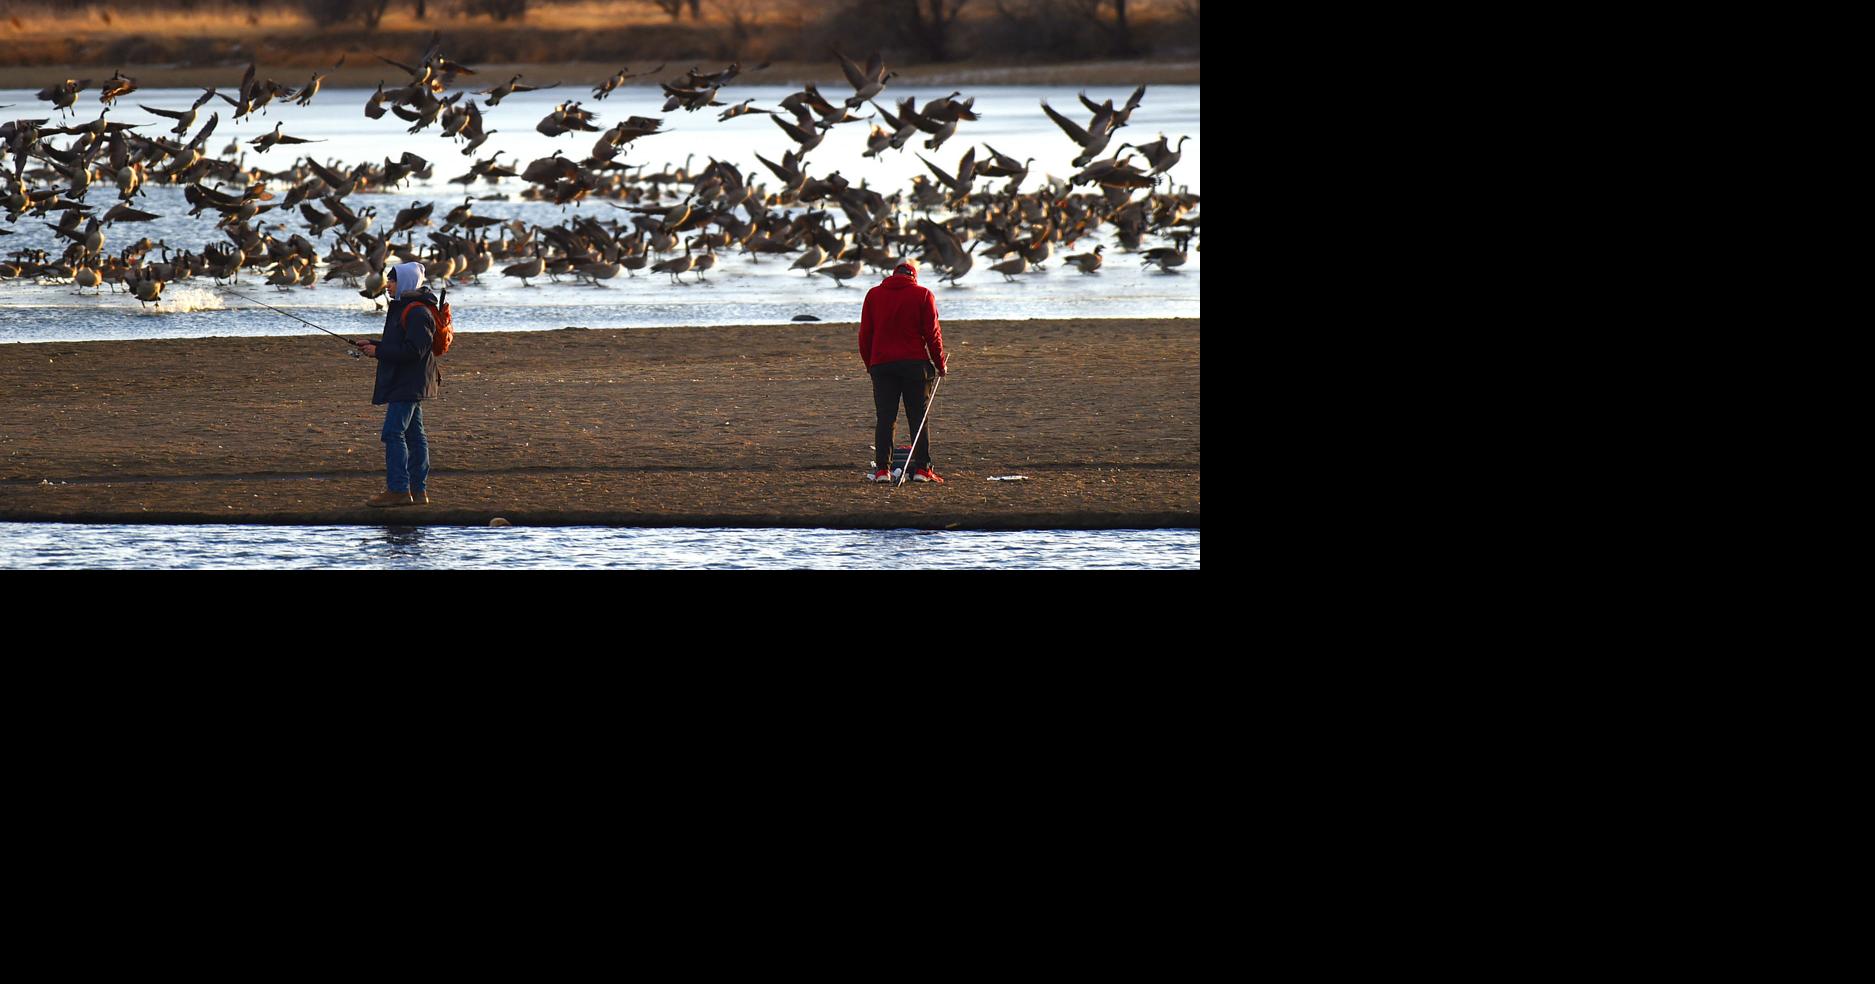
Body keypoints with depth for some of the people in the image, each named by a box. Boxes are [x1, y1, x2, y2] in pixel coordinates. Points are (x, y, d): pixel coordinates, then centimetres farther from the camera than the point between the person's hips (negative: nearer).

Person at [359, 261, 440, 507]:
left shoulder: (417, 313, -17)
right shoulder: (402, 308, 17)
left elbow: (413, 350, -23)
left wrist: (379, 351, -18)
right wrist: (375, 346, 10)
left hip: (408, 384, -11)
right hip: (407, 384, 11)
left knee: (393, 433, -12)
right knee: (414, 435, 10)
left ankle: (398, 490, -12)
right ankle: (419, 491, 13)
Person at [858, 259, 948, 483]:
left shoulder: (873, 295, 8)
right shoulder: (923, 295, 1)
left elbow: (865, 333, 8)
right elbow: (932, 333, -2)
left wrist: (869, 363, 16)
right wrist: (940, 364, 7)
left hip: (881, 364, 2)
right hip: (916, 364, -2)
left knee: (885, 418, 3)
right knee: (919, 417, 3)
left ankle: (883, 469, -4)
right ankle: (921, 468, -2)